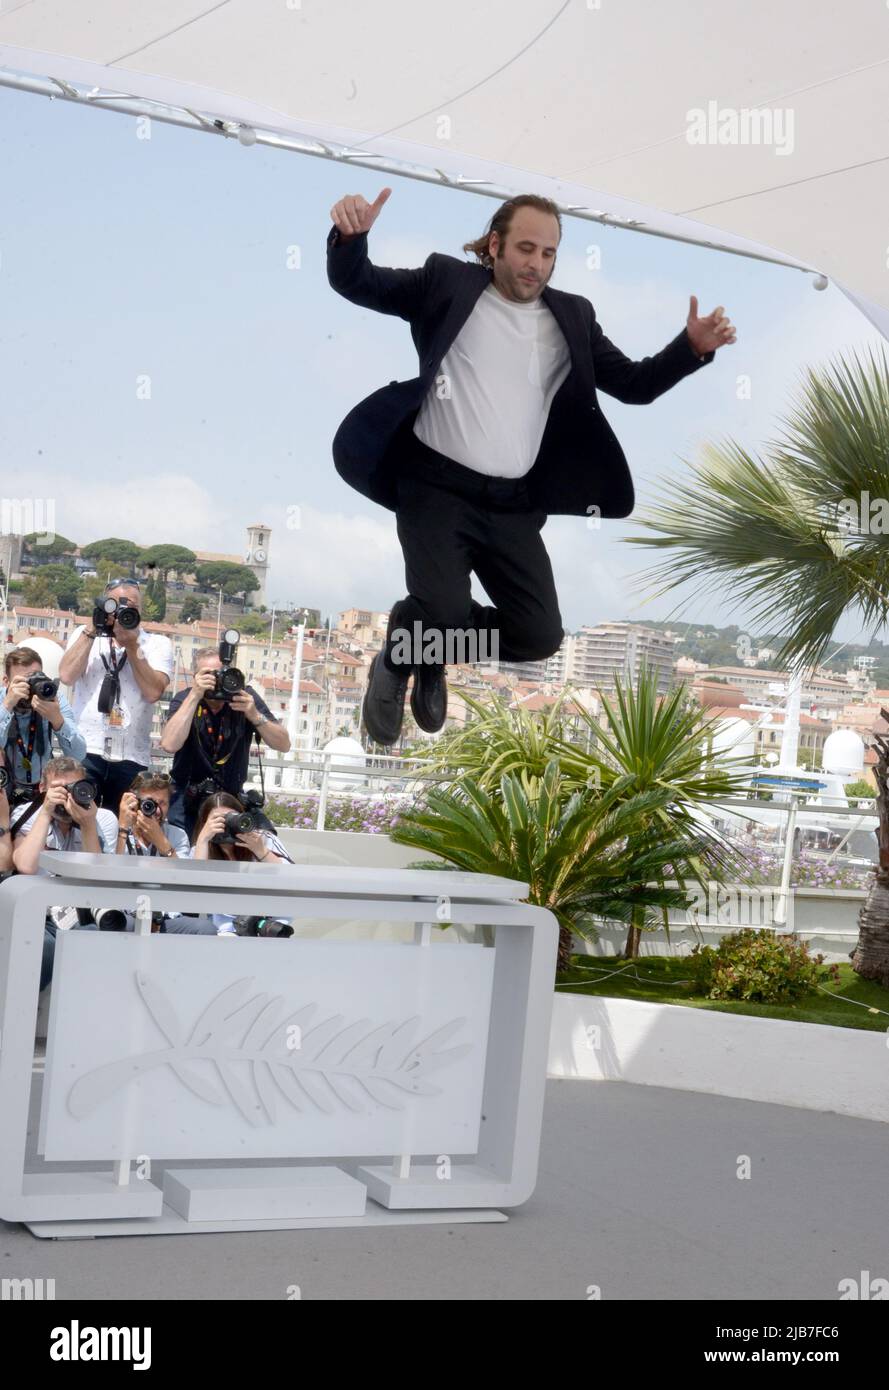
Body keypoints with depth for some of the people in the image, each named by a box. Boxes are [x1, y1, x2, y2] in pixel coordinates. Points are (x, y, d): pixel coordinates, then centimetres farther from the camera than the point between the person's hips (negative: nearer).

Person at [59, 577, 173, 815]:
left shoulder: (158, 643, 7)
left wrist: (131, 644, -9)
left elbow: (153, 692, -8)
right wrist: (91, 631, -6)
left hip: (132, 757, 0)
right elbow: (67, 677, -6)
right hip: (85, 751, 0)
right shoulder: (84, 634, 11)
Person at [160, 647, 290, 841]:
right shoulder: (185, 699, -11)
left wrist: (254, 715, -28)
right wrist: (195, 696, -32)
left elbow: (284, 745, -12)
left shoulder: (245, 696, -8)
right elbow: (169, 745, -31)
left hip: (231, 797, 1)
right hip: (188, 798, -1)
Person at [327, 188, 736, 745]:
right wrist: (352, 234, -21)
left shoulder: (572, 315, 11)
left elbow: (635, 385, 11)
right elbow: (355, 283, 1)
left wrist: (694, 345, -6)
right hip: (437, 486, -4)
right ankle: (399, 660, 14)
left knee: (540, 636, -5)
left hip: (514, 503, 4)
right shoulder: (448, 281, 3)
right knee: (444, 614, -23)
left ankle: (431, 653, 23)